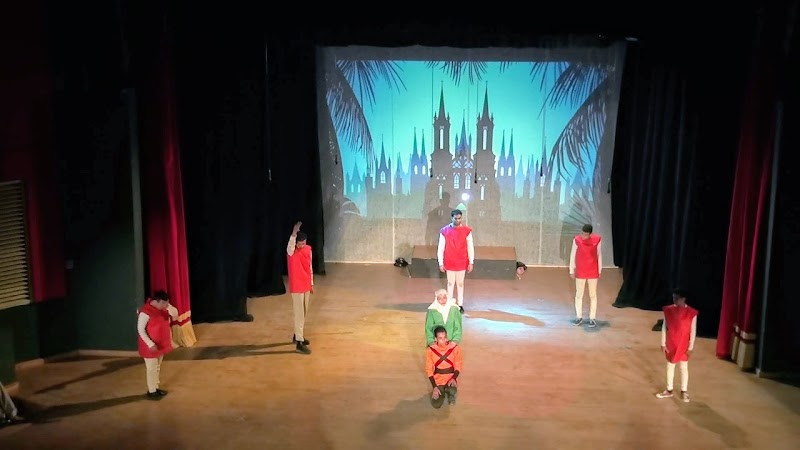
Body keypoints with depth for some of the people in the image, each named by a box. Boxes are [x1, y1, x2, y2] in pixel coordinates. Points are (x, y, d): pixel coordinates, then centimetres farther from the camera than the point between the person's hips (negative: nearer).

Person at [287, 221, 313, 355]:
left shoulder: (308, 249, 3)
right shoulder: (291, 251, -15)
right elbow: (291, 243, -41)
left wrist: (311, 284, 16)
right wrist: (294, 232, -59)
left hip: (306, 286, 7)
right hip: (297, 287, -7)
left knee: (303, 313, 17)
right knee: (299, 314, -6)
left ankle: (298, 335, 34)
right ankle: (299, 343, -3)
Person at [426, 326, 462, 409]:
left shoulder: (455, 347, -13)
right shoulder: (431, 349, -12)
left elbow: (458, 366, -4)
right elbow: (429, 370, -7)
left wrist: (454, 378, -22)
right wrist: (434, 387, -14)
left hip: (451, 376, -1)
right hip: (438, 378, 1)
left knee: (452, 391, -33)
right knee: (436, 405, -10)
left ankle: (451, 395, 5)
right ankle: (441, 391, 22)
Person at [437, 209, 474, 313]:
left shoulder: (467, 230, -5)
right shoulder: (444, 231, -5)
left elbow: (470, 247, -1)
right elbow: (440, 248, -1)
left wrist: (471, 262, -3)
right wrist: (441, 263, -3)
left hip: (462, 263, 0)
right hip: (449, 263, 0)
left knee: (460, 283, 9)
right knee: (450, 283, 10)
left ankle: (460, 305, 18)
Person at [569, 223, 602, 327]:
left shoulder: (597, 239, -10)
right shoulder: (577, 240, -12)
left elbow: (599, 254, 2)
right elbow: (573, 255, -2)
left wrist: (600, 270, 5)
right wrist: (571, 270, 1)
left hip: (593, 272, 0)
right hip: (580, 272, 0)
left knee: (593, 295, 7)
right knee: (579, 295, 7)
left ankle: (592, 318, 13)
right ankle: (579, 317, 20)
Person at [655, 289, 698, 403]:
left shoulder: (691, 313, -14)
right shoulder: (668, 310, -7)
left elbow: (693, 331, -8)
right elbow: (664, 327, -1)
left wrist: (690, 347, -7)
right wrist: (663, 344, -1)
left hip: (683, 345, -2)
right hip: (670, 344, 3)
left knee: (684, 368, 11)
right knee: (670, 366, 15)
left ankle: (684, 391, 25)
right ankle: (669, 390, 28)